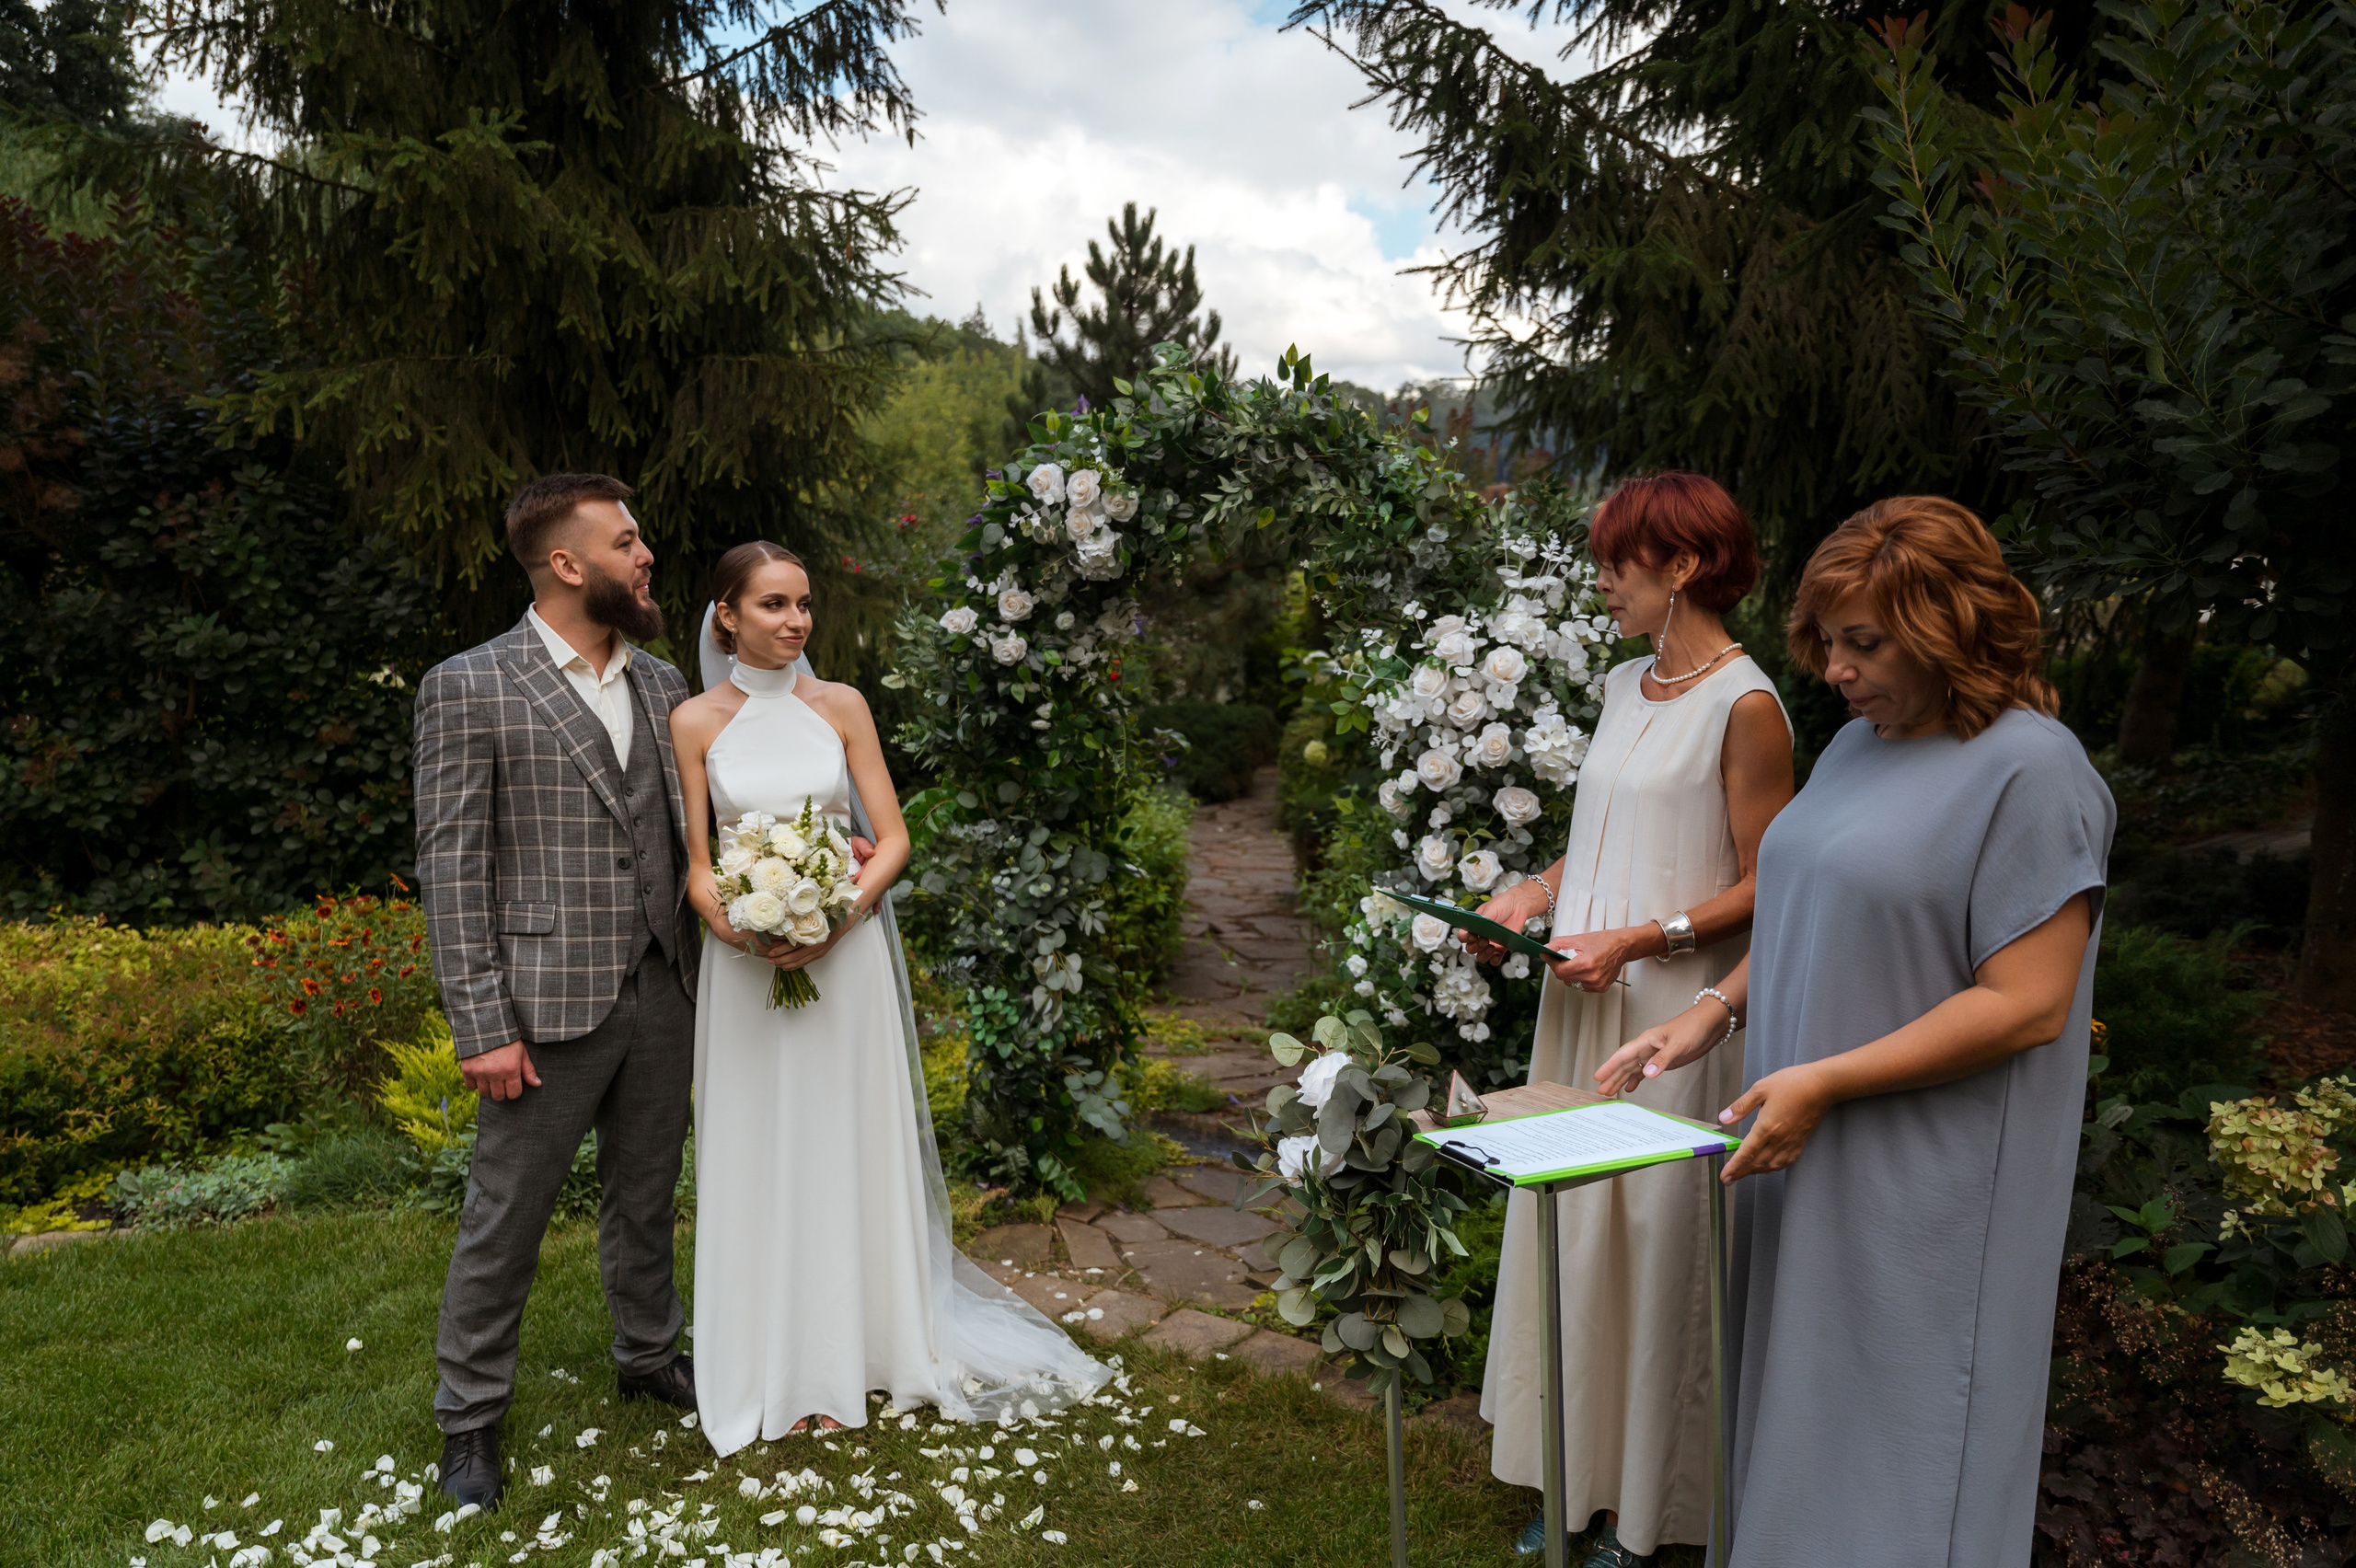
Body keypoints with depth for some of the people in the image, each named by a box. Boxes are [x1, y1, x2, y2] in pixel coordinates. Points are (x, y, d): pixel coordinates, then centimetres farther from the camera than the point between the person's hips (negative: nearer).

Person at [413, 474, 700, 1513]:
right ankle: (469, 1412, 27)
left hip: (659, 997, 5)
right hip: (547, 1007, -5)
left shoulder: (660, 684, 8)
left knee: (645, 1195, 19)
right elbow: (452, 867, -10)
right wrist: (483, 1028, -14)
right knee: (506, 1216, 8)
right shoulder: (469, 688, -8)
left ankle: (649, 1355, 39)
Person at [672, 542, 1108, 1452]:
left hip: (844, 957, 0)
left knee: (849, 1146, 8)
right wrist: (728, 919, -18)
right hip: (744, 963, 0)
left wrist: (837, 916, -15)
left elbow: (893, 838, -1)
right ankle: (777, 1366, 22)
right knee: (758, 1157, 7)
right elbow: (693, 861, 2)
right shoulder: (697, 722, 1)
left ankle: (862, 1342, 25)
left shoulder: (841, 707, 1)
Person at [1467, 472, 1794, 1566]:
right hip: (1585, 1003, 8)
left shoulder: (1744, 707, -13)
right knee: (1574, 1230, 13)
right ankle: (1584, 1478, 30)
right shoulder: (1623, 688, 10)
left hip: (1674, 1014, -7)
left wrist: (1640, 938, -21)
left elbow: (1762, 887, -13)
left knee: (1655, 1241, 4)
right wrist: (1533, 895, 3)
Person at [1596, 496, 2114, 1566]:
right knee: (1802, 1421, 17)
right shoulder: (1858, 745, 9)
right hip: (1810, 1156, 7)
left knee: (1891, 1449, 6)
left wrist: (1823, 1082, -21)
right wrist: (1713, 1016, 3)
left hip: (1923, 1190, -7)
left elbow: (2027, 1003, -20)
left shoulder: (2029, 770, -16)